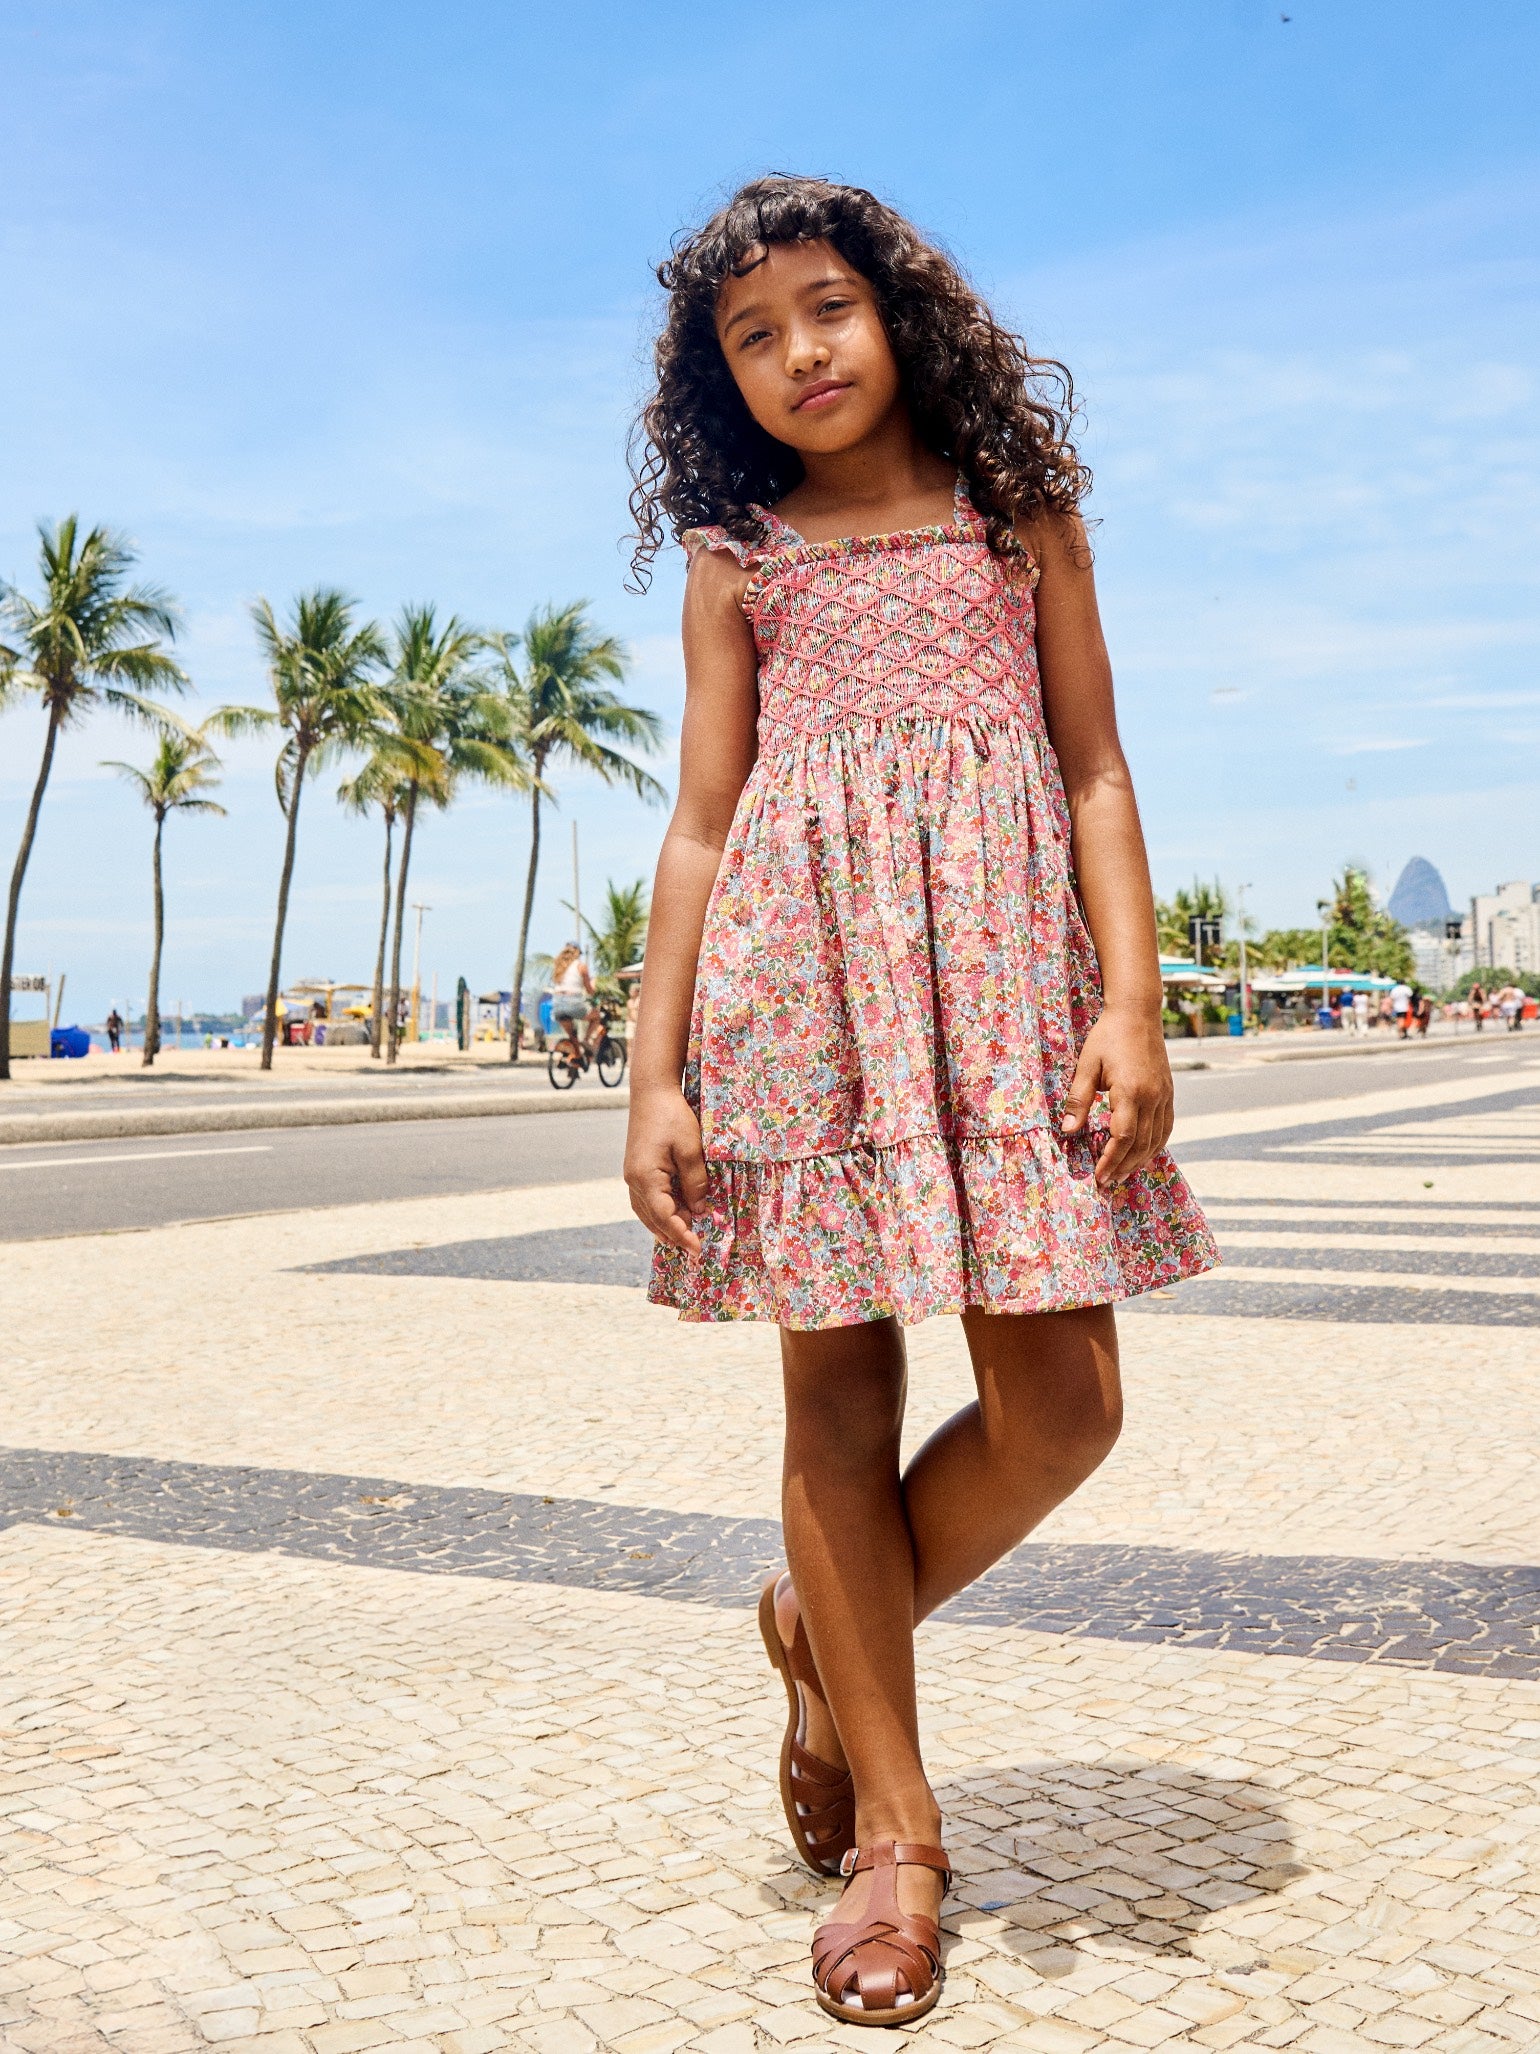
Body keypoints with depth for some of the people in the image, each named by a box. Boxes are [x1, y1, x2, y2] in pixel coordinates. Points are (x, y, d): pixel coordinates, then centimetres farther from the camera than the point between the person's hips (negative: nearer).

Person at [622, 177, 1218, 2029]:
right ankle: (893, 1824, 13)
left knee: (1060, 1404, -7)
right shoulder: (737, 555, 14)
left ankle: (825, 1635, 21)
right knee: (840, 1387, -1)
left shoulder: (1019, 511, 15)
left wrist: (1132, 998, -6)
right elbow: (701, 820, 8)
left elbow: (1096, 768, 8)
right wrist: (654, 1074, 0)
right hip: (802, 973, 0)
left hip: (1005, 962, 1)